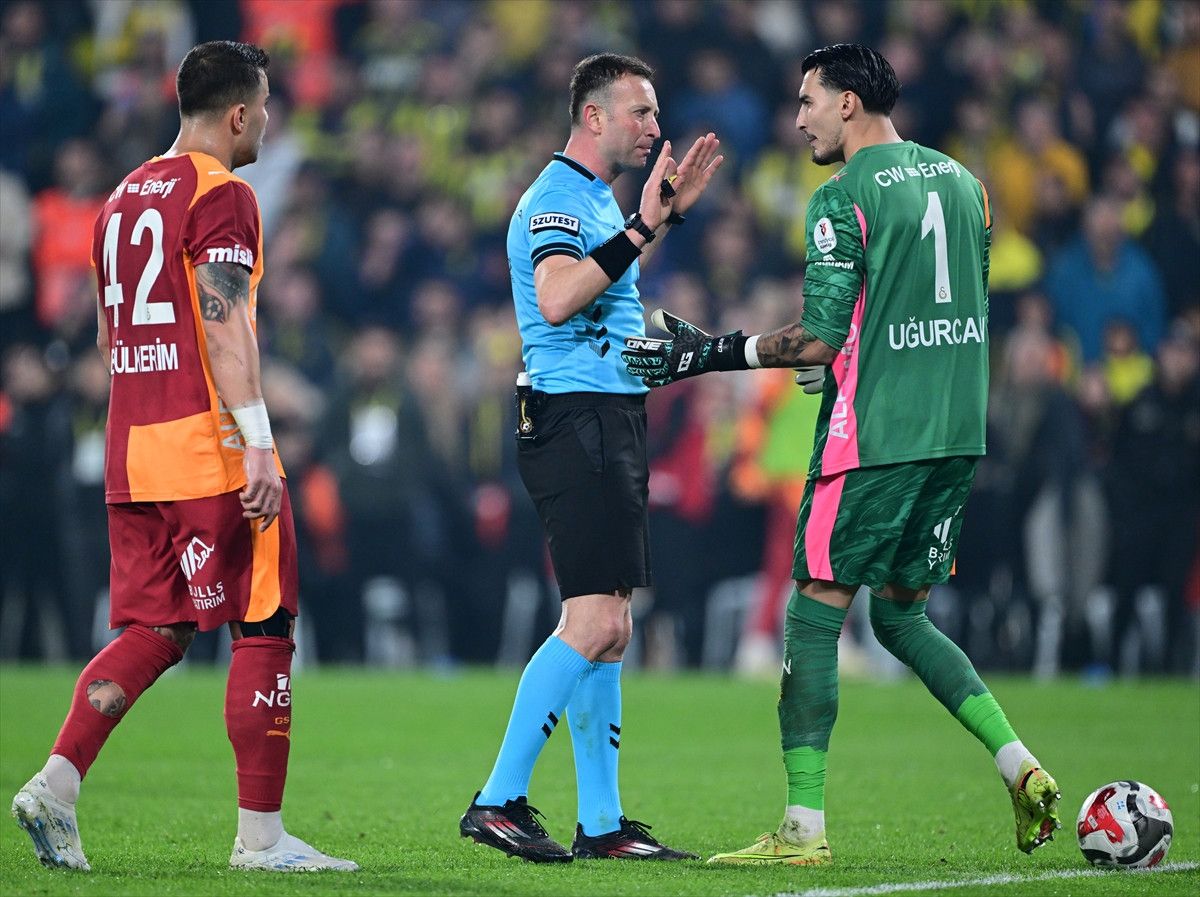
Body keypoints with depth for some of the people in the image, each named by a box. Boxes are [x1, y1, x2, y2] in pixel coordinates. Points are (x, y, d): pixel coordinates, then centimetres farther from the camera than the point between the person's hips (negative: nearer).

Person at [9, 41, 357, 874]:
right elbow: (224, 327, -18)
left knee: (152, 631, 11)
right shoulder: (221, 195, -9)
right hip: (211, 450, -8)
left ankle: (56, 782, -5)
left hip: (133, 455, 8)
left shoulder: (124, 198, 18)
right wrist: (258, 443, -20)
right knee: (265, 631, 0)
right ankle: (261, 834, 0)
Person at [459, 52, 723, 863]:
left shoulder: (596, 197, 19)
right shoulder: (557, 198, -12)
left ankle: (601, 824, 11)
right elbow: (556, 299, -29)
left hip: (611, 427, 10)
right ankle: (499, 801, -14)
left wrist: (669, 214, 32)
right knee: (594, 625, -16)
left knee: (609, 630, 9)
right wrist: (640, 227, -26)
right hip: (578, 422, -10)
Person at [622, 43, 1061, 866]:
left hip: (873, 435, -7)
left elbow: (818, 339, -14)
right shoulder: (960, 180, 14)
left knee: (815, 614, -1)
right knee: (902, 614, 18)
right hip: (955, 434, 7)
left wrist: (707, 355, -6)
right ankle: (1022, 768, 4)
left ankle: (805, 828, -5)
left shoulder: (843, 198, -9)